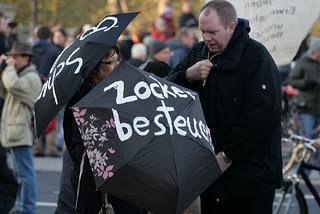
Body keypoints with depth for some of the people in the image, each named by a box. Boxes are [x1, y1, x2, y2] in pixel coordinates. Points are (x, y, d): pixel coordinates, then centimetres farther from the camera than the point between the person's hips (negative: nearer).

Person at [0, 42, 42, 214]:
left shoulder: (31, 78, -12)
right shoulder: (20, 76, 21)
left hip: (21, 132, -11)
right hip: (14, 132, 11)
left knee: (25, 172, -8)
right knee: (21, 172, 16)